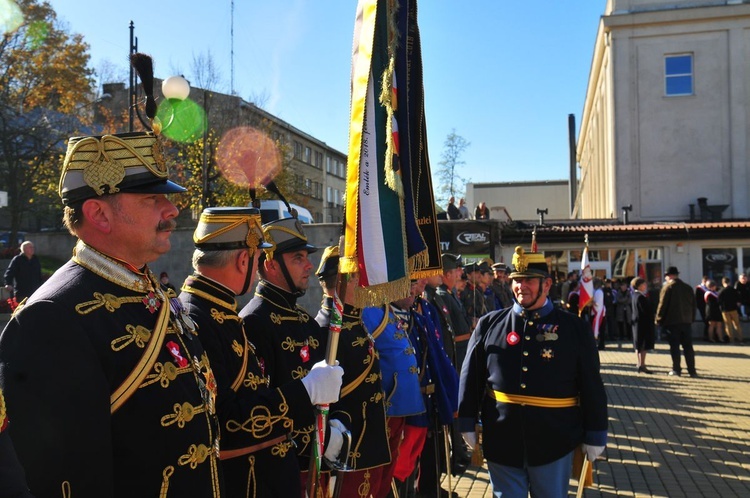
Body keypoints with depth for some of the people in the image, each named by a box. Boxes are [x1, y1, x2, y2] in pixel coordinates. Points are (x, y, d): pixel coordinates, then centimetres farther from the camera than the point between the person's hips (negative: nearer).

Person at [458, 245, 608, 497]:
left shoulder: (575, 328, -2)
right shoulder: (489, 324, 1)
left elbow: (591, 385, 0)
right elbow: (471, 377, 5)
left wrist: (595, 436, 1)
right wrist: (468, 422, 5)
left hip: (554, 442, -1)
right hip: (501, 440, 1)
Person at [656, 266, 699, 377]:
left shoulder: (668, 287, -7)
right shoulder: (688, 288, 10)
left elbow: (662, 305, -10)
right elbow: (693, 305, 12)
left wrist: (659, 320, -2)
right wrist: (691, 318, 17)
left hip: (672, 322, -4)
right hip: (686, 321, 5)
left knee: (674, 346, 1)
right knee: (688, 346, 6)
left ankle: (676, 369, 3)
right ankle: (692, 370, 4)